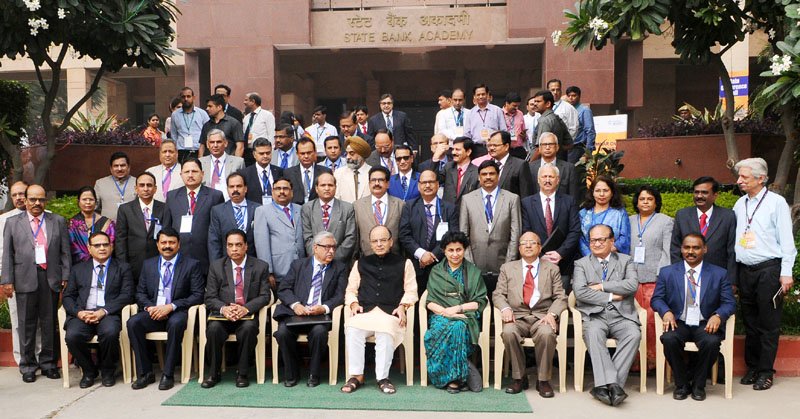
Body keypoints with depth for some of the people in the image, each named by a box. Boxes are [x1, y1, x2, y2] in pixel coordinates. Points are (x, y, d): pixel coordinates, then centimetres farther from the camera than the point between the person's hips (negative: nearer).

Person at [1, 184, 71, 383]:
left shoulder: (58, 222, 9)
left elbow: (65, 252, 6)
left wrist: (66, 278, -1)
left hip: (51, 279, 1)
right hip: (25, 279, 0)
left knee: (50, 323, 7)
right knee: (26, 324, 6)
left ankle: (49, 363, 18)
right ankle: (28, 365, 17)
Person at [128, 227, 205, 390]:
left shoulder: (191, 265, 2)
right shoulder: (148, 264, 15)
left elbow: (198, 295, -6)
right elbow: (140, 293, 14)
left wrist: (171, 306, -17)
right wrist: (149, 307, -9)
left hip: (177, 312, -4)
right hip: (153, 312, 4)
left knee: (176, 323, -36)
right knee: (133, 322, -25)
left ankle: (167, 374, -24)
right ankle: (145, 373, -15)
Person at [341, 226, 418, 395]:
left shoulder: (403, 263, 17)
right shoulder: (361, 263, 24)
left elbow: (410, 290, 12)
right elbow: (351, 289, 21)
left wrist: (402, 306, -6)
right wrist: (354, 304, 1)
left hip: (390, 312, -2)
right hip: (364, 311, 2)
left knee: (386, 333, -36)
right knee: (352, 331, -31)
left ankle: (382, 377, -23)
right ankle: (356, 376, -20)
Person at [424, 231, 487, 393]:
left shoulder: (474, 272, 15)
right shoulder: (436, 271, 17)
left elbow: (480, 302, 5)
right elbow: (430, 302, 8)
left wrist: (458, 308, -10)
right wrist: (444, 311, -12)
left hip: (466, 315, -1)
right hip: (441, 315, 1)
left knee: (457, 327, -36)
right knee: (440, 328, -35)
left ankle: (455, 378, -28)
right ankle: (465, 371, -26)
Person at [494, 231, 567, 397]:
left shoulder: (552, 269, 14)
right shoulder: (508, 268, 16)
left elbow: (560, 297, 6)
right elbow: (498, 294, 10)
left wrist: (551, 314, -13)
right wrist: (505, 308, -12)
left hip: (542, 316, -1)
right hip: (517, 316, 1)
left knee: (546, 333, -34)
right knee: (508, 332, -32)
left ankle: (543, 380, -14)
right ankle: (519, 377, -12)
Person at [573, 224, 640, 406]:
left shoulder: (626, 260, 17)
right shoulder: (581, 264, 14)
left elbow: (633, 285, -3)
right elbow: (580, 292, -3)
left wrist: (602, 286, -6)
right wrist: (610, 297, -5)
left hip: (621, 315, 1)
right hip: (595, 315, -1)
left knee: (634, 334, -30)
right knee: (593, 333, -34)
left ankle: (603, 385, -30)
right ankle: (611, 384, -36)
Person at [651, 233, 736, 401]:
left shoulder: (719, 274, 9)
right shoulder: (667, 272, 10)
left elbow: (729, 303, 4)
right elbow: (656, 298, 8)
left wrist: (718, 316, -18)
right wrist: (666, 312, -15)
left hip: (705, 324, 0)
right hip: (679, 323, 0)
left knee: (712, 342, -33)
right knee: (669, 339, -32)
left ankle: (698, 385, -6)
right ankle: (681, 384, -7)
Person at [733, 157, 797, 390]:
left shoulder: (776, 202, -4)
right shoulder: (740, 204, 10)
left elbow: (786, 240, -6)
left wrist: (786, 273, -11)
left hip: (769, 270, -5)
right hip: (744, 270, 5)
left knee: (768, 325, 1)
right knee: (750, 322, 12)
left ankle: (766, 371, 12)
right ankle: (752, 367, 23)